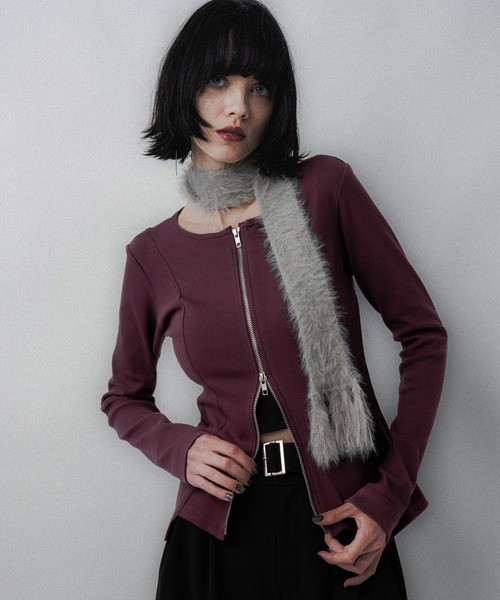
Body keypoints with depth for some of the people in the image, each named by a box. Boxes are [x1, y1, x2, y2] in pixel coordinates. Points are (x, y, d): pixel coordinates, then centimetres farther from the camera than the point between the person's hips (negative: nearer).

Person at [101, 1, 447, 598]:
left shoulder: (325, 189, -7)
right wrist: (179, 447, -8)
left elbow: (422, 333, -4)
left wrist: (389, 494, -9)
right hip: (220, 526, 2)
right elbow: (125, 397, 14)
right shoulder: (153, 254, 0)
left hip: (343, 520, -1)